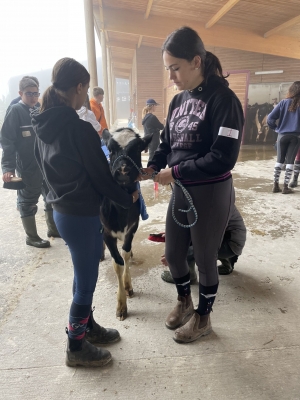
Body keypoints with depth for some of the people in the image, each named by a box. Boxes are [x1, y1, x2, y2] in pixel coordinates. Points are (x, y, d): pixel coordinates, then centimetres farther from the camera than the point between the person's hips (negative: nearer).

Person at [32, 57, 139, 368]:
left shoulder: (43, 125, 5)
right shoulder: (79, 128, -21)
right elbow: (100, 175, -16)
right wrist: (127, 199, -1)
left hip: (60, 210, 9)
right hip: (82, 214, -9)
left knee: (84, 275, 23)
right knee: (86, 281, 9)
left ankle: (88, 327, 42)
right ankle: (76, 347, 29)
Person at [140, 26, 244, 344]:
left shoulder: (222, 98, -14)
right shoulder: (178, 101, 8)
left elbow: (223, 158, -21)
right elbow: (166, 144, 13)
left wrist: (175, 172, -18)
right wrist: (151, 168, -6)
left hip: (211, 195, -7)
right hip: (180, 192, 7)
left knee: (204, 258, 10)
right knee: (173, 254, 17)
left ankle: (203, 317, 37)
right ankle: (184, 301, 47)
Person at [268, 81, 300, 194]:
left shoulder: (284, 102, -2)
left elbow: (270, 118, -8)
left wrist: (276, 128, 7)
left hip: (282, 135, 1)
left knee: (280, 160, 11)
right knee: (290, 161, 5)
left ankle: (275, 185, 13)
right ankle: (286, 187, 6)